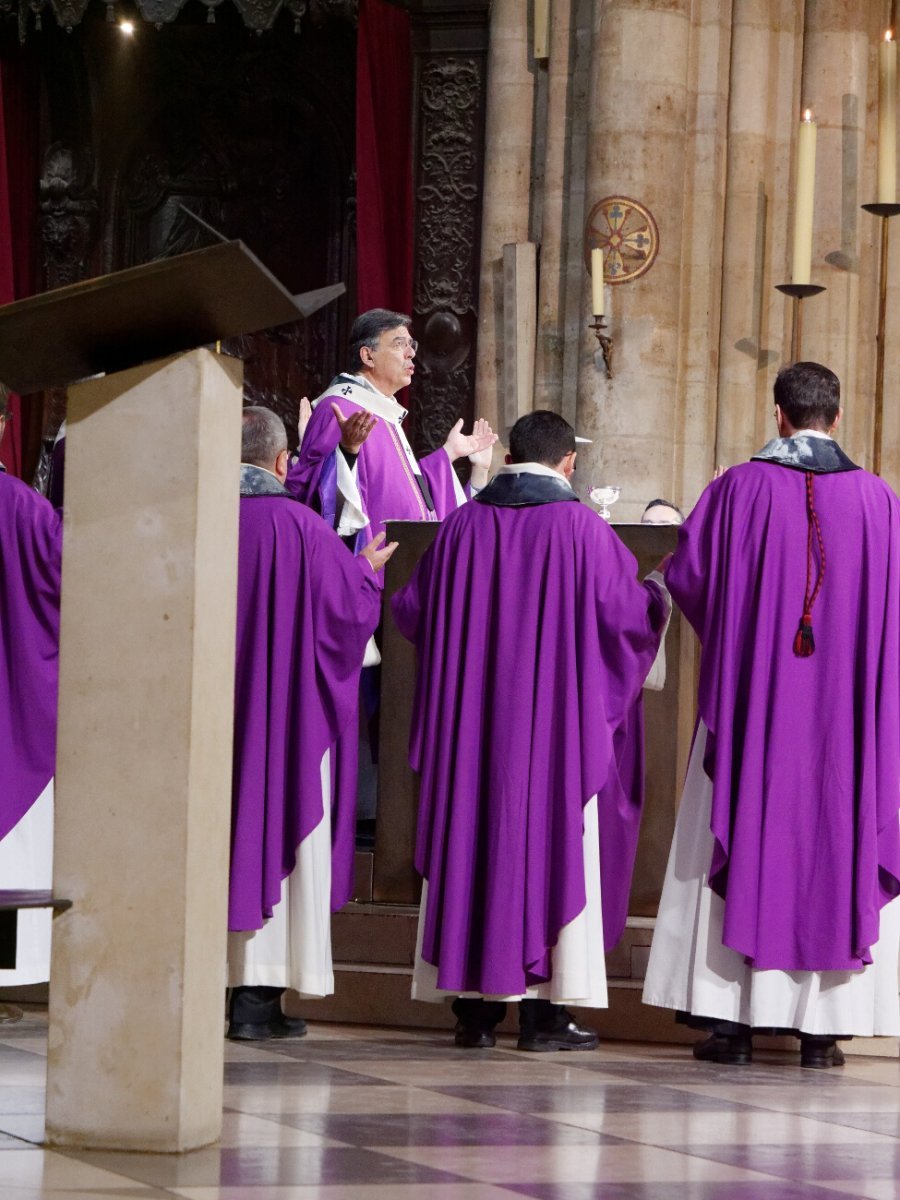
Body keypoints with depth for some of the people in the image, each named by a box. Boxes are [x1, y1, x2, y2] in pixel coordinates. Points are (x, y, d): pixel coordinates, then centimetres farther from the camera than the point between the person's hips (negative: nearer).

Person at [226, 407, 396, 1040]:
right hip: (285, 708, -3)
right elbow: (349, 605, -2)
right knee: (276, 830, 1)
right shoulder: (301, 527, -9)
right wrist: (368, 569, 19)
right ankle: (258, 996, -1)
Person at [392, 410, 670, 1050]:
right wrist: (657, 597, 19)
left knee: (470, 835, 8)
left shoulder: (464, 524, 4)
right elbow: (625, 612, -4)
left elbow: (412, 610, 12)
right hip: (556, 720, -3)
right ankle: (544, 1009, -1)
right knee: (550, 836, 1)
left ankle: (474, 1008, 8)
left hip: (468, 719, 3)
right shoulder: (581, 527, -6)